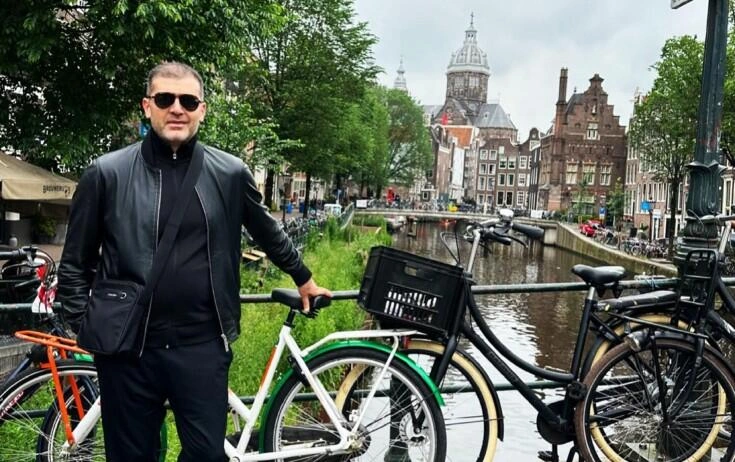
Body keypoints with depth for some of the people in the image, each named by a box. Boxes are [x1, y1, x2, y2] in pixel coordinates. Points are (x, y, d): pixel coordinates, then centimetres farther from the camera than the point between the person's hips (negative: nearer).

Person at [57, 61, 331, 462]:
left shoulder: (230, 174, 1)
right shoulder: (107, 173, -2)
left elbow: (268, 235, 17)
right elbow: (75, 264, 5)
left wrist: (303, 279, 25)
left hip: (203, 347, 1)